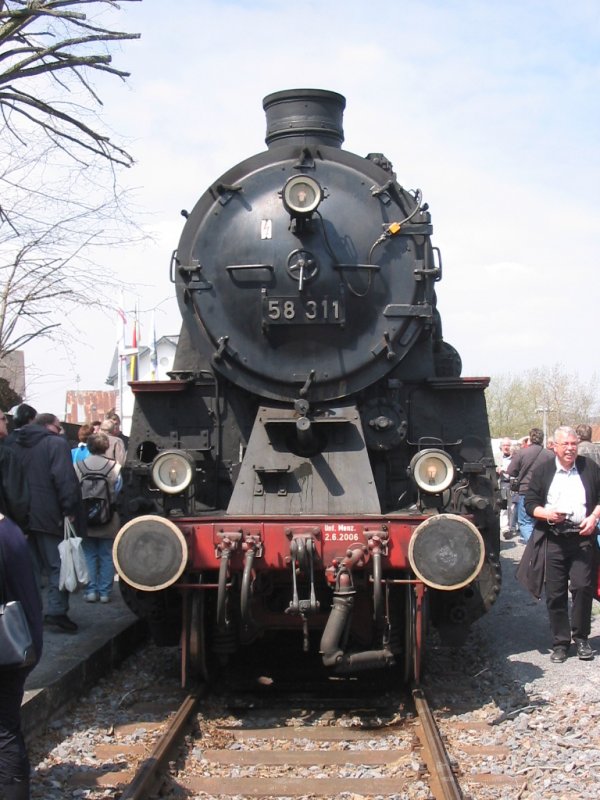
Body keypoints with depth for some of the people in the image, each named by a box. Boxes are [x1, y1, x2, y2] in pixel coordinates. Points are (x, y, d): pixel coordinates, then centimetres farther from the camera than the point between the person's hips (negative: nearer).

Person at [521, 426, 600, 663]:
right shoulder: (542, 471, 6)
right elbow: (529, 503, 5)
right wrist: (546, 514, -13)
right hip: (552, 541, 0)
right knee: (555, 594, 3)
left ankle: (581, 638, 12)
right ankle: (560, 643, 13)